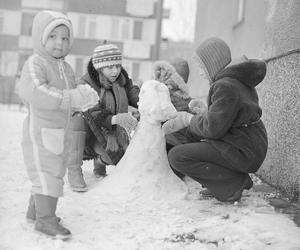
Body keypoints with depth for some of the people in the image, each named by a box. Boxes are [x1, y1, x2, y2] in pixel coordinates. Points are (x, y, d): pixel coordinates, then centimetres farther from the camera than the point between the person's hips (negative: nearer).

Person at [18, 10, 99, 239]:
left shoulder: (66, 68, 14)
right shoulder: (35, 63, -13)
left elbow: (71, 92, 23)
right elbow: (34, 92, -29)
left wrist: (83, 97, -1)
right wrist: (70, 98, -30)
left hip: (64, 132, 9)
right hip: (42, 131, -9)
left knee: (53, 173, 16)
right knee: (47, 174, -8)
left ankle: (36, 209, 32)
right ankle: (45, 218, 1)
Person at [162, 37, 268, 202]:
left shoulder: (225, 86, -19)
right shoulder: (239, 80, 13)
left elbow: (213, 128, -20)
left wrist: (190, 119, -3)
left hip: (242, 152, -10)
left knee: (176, 156, -13)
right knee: (192, 133, 23)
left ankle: (235, 182, -9)